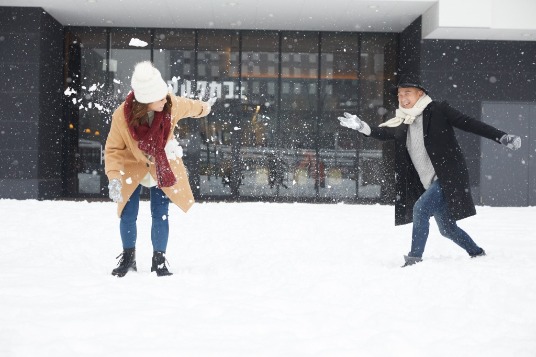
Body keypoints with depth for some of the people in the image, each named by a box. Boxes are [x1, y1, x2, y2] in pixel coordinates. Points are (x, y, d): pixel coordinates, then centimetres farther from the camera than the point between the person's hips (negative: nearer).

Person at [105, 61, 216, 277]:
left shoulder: (172, 105, -24)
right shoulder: (121, 116, -30)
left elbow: (189, 106, 2)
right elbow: (113, 149, -17)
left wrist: (204, 108, 23)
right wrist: (114, 177, -30)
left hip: (163, 167, 1)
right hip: (132, 167, -1)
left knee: (160, 215, -3)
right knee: (128, 215, -3)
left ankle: (159, 261, 14)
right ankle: (128, 258, 21)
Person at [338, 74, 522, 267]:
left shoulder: (437, 110, -6)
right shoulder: (401, 123, 9)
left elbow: (470, 124, -10)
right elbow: (383, 132, -5)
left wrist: (502, 137, -15)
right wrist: (362, 127, -25)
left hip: (449, 177, -7)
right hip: (430, 184, 7)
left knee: (420, 207, -23)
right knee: (446, 228, 16)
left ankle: (415, 258, -17)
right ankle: (477, 253, 39)